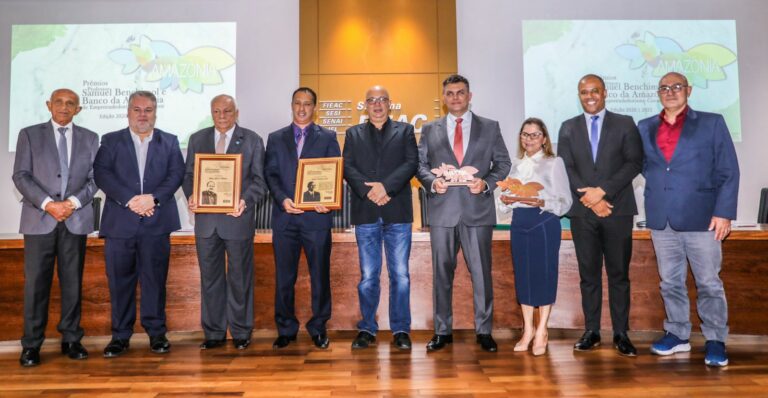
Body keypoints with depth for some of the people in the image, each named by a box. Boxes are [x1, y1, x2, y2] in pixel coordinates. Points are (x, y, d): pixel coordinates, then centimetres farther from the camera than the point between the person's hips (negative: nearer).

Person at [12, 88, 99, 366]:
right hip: (39, 219, -1)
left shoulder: (89, 138, 11)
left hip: (76, 220, 1)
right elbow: (21, 176, 0)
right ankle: (31, 344, 9)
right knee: (36, 282, 0)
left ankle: (71, 339, 15)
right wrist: (47, 204, -12)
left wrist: (73, 202, -10)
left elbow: (94, 178, 6)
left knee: (73, 281, 6)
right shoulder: (29, 134, 8)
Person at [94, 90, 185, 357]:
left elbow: (176, 174, 1)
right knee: (120, 280, 4)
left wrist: (153, 198, -14)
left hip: (156, 222, 0)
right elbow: (101, 173, -2)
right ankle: (120, 336, 15)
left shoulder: (169, 142, 13)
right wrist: (129, 200, -14)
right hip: (120, 222, 0)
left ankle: (156, 333, 14)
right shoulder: (110, 141, 11)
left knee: (155, 279, 4)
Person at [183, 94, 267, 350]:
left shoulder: (252, 140, 2)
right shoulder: (197, 139, 11)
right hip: (206, 219, 3)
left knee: (239, 278, 6)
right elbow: (188, 175, 10)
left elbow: (259, 180, -2)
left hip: (238, 218, -3)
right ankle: (214, 333, 22)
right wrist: (191, 195, -10)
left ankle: (241, 332, 20)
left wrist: (245, 200, -20)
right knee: (210, 278, 10)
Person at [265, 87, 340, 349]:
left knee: (320, 275, 4)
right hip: (284, 216, 2)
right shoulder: (276, 138, 13)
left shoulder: (328, 137, 9)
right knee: (284, 276, 7)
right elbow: (270, 174, 6)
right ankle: (286, 329, 20)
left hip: (317, 215, -1)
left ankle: (318, 328, 18)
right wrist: (282, 199, -12)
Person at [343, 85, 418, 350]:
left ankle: (401, 330, 12)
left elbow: (411, 164, -1)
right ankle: (367, 329, 17)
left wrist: (386, 186, -15)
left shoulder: (405, 131, 12)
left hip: (397, 212, -1)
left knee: (400, 275, 2)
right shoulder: (353, 134, 16)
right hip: (365, 213, 1)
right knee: (368, 276, 6)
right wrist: (369, 190, -12)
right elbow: (347, 167, 4)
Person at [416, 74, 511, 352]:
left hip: (478, 209, -1)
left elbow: (503, 163, 8)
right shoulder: (430, 130, 13)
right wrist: (432, 181, -10)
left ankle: (484, 331, 15)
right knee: (442, 272, 6)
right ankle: (442, 330, 18)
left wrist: (486, 183, -10)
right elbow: (420, 165, 10)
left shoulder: (490, 127, 10)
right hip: (442, 210, 1)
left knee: (481, 272, 2)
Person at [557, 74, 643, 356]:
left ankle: (621, 334, 11)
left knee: (619, 274, 3)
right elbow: (565, 168, 3)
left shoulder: (625, 124, 7)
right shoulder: (568, 128, 11)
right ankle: (591, 332, 13)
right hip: (582, 211, 1)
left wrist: (603, 191, -14)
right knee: (589, 274, 6)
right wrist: (589, 198, -10)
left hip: (617, 209, -1)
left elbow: (635, 162, -3)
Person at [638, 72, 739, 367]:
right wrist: (657, 183, 1)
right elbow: (643, 164, 19)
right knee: (670, 282, 10)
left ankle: (715, 340, 14)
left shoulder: (711, 123, 3)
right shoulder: (645, 128, 11)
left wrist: (724, 211, -9)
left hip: (700, 216, -3)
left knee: (709, 283, 2)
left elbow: (729, 172, -2)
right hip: (661, 219, 3)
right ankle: (677, 335, 22)